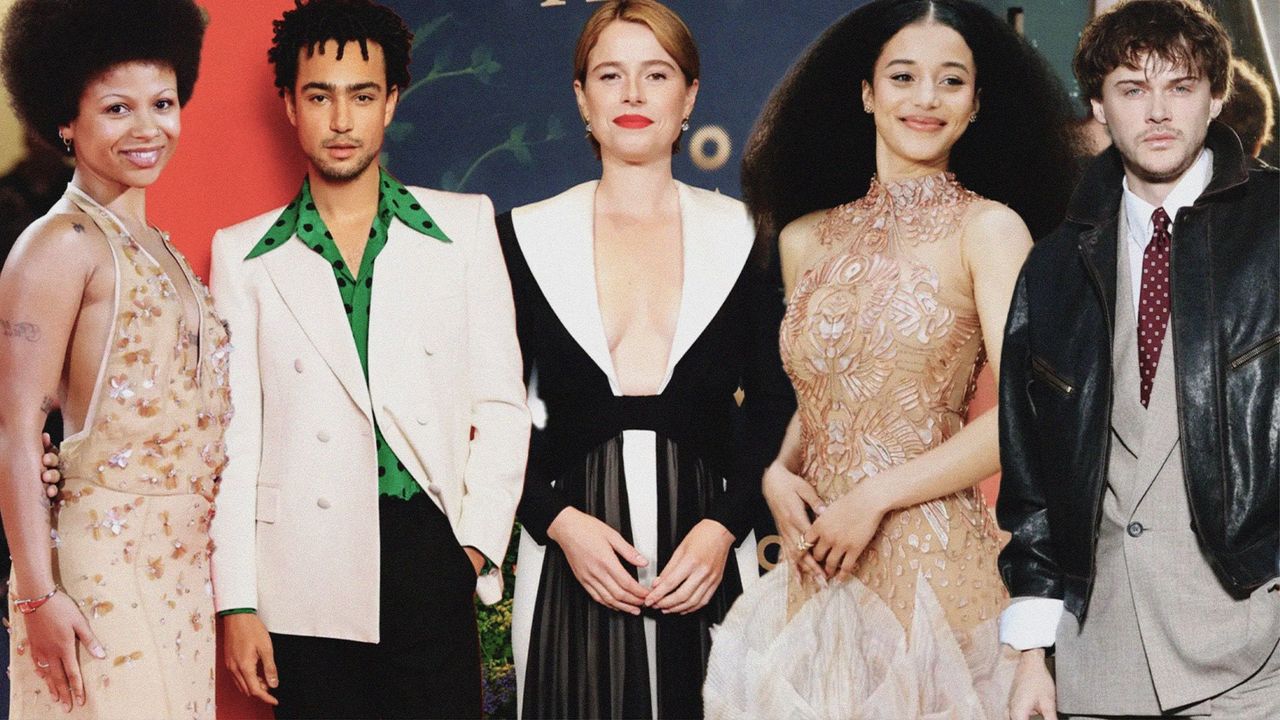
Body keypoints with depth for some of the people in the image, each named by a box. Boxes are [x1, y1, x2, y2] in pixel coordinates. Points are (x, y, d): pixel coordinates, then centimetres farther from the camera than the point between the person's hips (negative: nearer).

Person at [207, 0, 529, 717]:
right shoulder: (244, 254, 8)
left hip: (432, 560, 0)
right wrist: (237, 604, 0)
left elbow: (501, 403, 6)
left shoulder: (464, 226, 8)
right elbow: (235, 438, 5)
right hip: (306, 584, 0)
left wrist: (478, 543, -4)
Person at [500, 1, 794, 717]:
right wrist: (559, 522, -10)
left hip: (707, 559, 1)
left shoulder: (741, 234, 6)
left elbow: (773, 403, 5)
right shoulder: (527, 235, 5)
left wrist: (724, 527, -8)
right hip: (571, 555, 0)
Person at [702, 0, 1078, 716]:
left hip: (935, 563, -4)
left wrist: (873, 498, -12)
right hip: (818, 570, 4)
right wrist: (778, 471, 1)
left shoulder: (988, 228, -4)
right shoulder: (806, 240, 10)